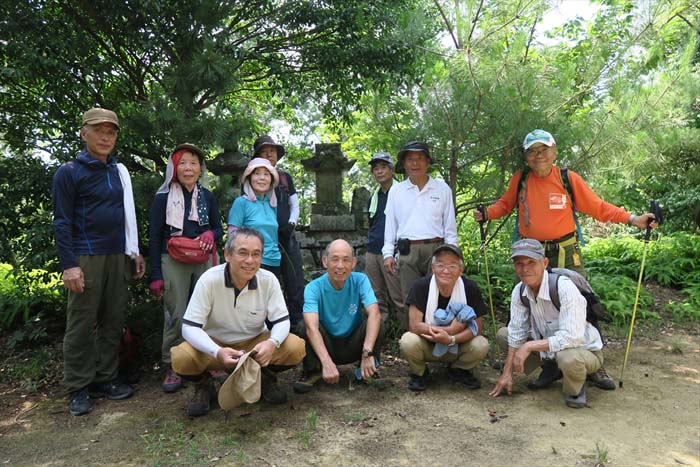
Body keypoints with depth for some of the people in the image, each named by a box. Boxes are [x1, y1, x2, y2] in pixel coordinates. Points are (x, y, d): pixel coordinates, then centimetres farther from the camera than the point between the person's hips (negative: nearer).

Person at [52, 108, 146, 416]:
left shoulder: (119, 171, 14)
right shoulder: (69, 172, -2)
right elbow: (62, 222, -7)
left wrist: (135, 252, 14)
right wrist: (68, 265, -14)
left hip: (118, 257, 5)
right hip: (86, 259, -5)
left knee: (113, 321, 7)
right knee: (81, 324, 0)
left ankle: (106, 379, 18)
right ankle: (78, 389, 10)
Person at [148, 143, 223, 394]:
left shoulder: (208, 197, 9)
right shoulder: (163, 197, 0)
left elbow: (219, 229, 15)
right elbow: (154, 237, 0)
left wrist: (210, 235, -11)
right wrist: (156, 275, -5)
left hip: (203, 261, 3)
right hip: (173, 262, -3)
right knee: (176, 316, -5)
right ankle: (172, 368, 7)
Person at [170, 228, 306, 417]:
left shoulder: (269, 280, -16)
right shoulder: (209, 280, -22)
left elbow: (282, 321, -11)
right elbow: (189, 327, -22)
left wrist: (272, 343, -36)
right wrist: (217, 352, -41)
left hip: (255, 343, 2)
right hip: (214, 345, -1)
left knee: (296, 348, -24)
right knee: (181, 358, -31)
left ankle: (266, 378, 8)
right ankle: (203, 385, 4)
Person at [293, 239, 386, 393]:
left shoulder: (360, 280, -15)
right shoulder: (314, 288, -19)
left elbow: (374, 314, -29)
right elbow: (311, 327, -34)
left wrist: (368, 353, -43)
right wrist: (327, 362, -48)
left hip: (353, 345, 1)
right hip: (324, 346, -1)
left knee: (377, 324, -25)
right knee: (304, 326, -28)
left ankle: (368, 369, -2)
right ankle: (313, 372, -6)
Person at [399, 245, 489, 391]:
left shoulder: (470, 288, -15)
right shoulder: (421, 286, -20)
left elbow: (477, 327, -13)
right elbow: (414, 325, -22)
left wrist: (451, 339, -30)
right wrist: (451, 329, -24)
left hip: (456, 348, 2)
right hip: (427, 346, -2)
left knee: (481, 346, -25)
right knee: (408, 342, -32)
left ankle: (458, 370, 10)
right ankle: (419, 373, 4)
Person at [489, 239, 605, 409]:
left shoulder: (564, 288, -31)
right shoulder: (519, 290, -10)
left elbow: (571, 338, -37)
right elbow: (517, 333, -5)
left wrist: (529, 346, -32)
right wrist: (507, 373, -7)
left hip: (584, 350, -6)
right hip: (549, 346, 6)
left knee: (568, 358, -40)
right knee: (503, 334, -3)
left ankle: (574, 389, -3)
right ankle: (552, 369, 13)